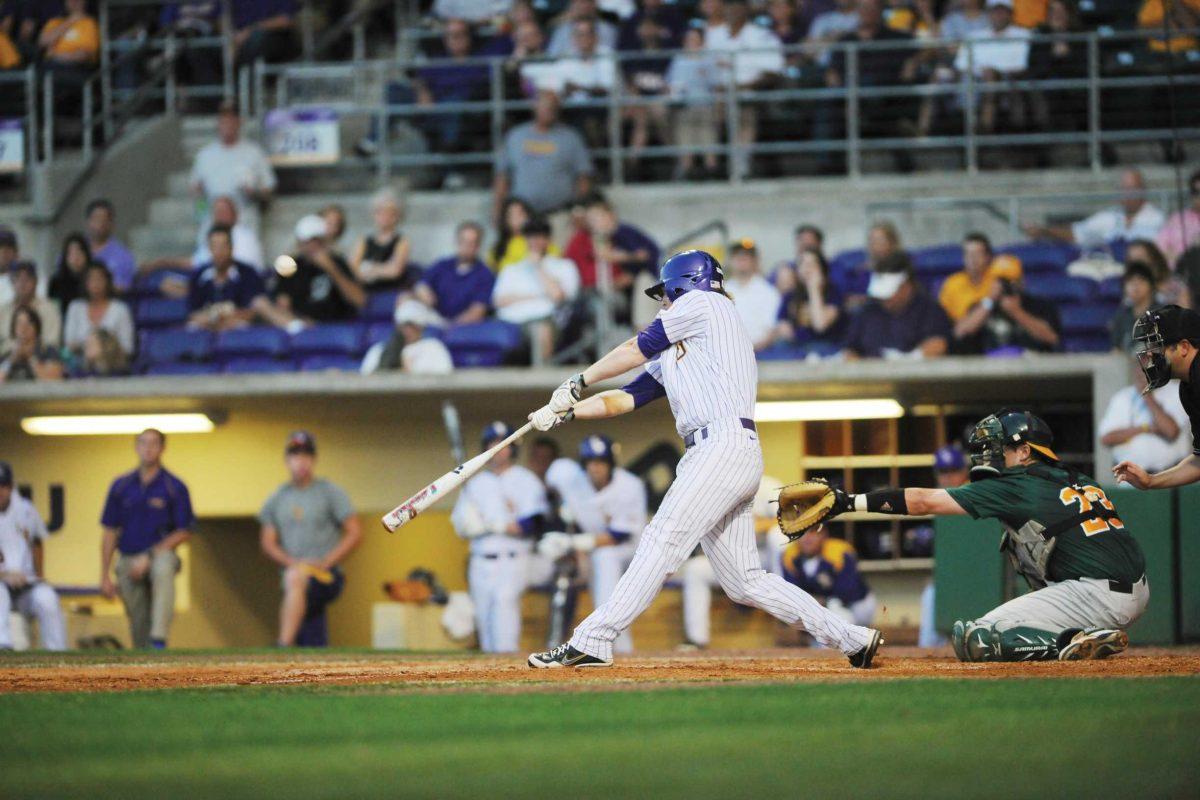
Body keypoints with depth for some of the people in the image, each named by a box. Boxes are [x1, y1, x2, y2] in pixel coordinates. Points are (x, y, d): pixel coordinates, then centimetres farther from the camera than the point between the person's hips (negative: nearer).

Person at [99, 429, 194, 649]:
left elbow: (184, 532, -3)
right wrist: (105, 576, 5)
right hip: (128, 562, 4)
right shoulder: (121, 486, 8)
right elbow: (109, 532, 10)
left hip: (160, 554, -4)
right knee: (138, 629, 0)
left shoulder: (175, 487, -1)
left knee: (163, 569, -38)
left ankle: (159, 640, -45)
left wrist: (149, 557, -12)